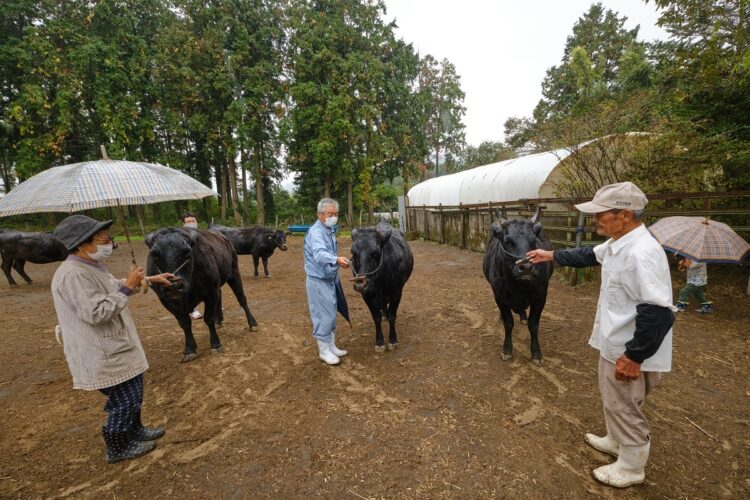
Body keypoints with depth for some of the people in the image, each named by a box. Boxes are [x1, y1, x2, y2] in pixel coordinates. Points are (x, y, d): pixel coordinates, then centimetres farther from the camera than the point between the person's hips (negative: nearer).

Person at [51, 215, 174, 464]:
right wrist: (127, 288, -25)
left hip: (116, 348, 10)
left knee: (132, 394, 24)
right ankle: (118, 448, 28)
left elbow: (115, 286, 23)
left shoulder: (91, 266, 6)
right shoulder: (73, 274, -26)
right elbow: (96, 313, -31)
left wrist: (149, 279, 20)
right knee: (124, 401, 6)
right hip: (103, 355, -10)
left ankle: (134, 431, 44)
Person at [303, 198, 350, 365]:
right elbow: (320, 255, -39)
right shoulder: (315, 232, -21)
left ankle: (332, 346, 30)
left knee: (331, 314, 17)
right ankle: (324, 351, 15)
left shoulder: (330, 230, 9)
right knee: (323, 316, -1)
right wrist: (337, 260, -55)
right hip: (318, 281, -9)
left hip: (330, 279, 9)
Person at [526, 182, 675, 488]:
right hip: (614, 345, 9)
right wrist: (551, 255, 25)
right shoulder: (618, 243, 2)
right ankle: (615, 441, 51)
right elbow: (589, 255, 22)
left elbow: (658, 314, -32)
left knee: (623, 408, 12)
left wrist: (634, 357, -25)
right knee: (613, 401, 28)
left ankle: (631, 468, 35)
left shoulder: (640, 253, -30)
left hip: (628, 353, -9)